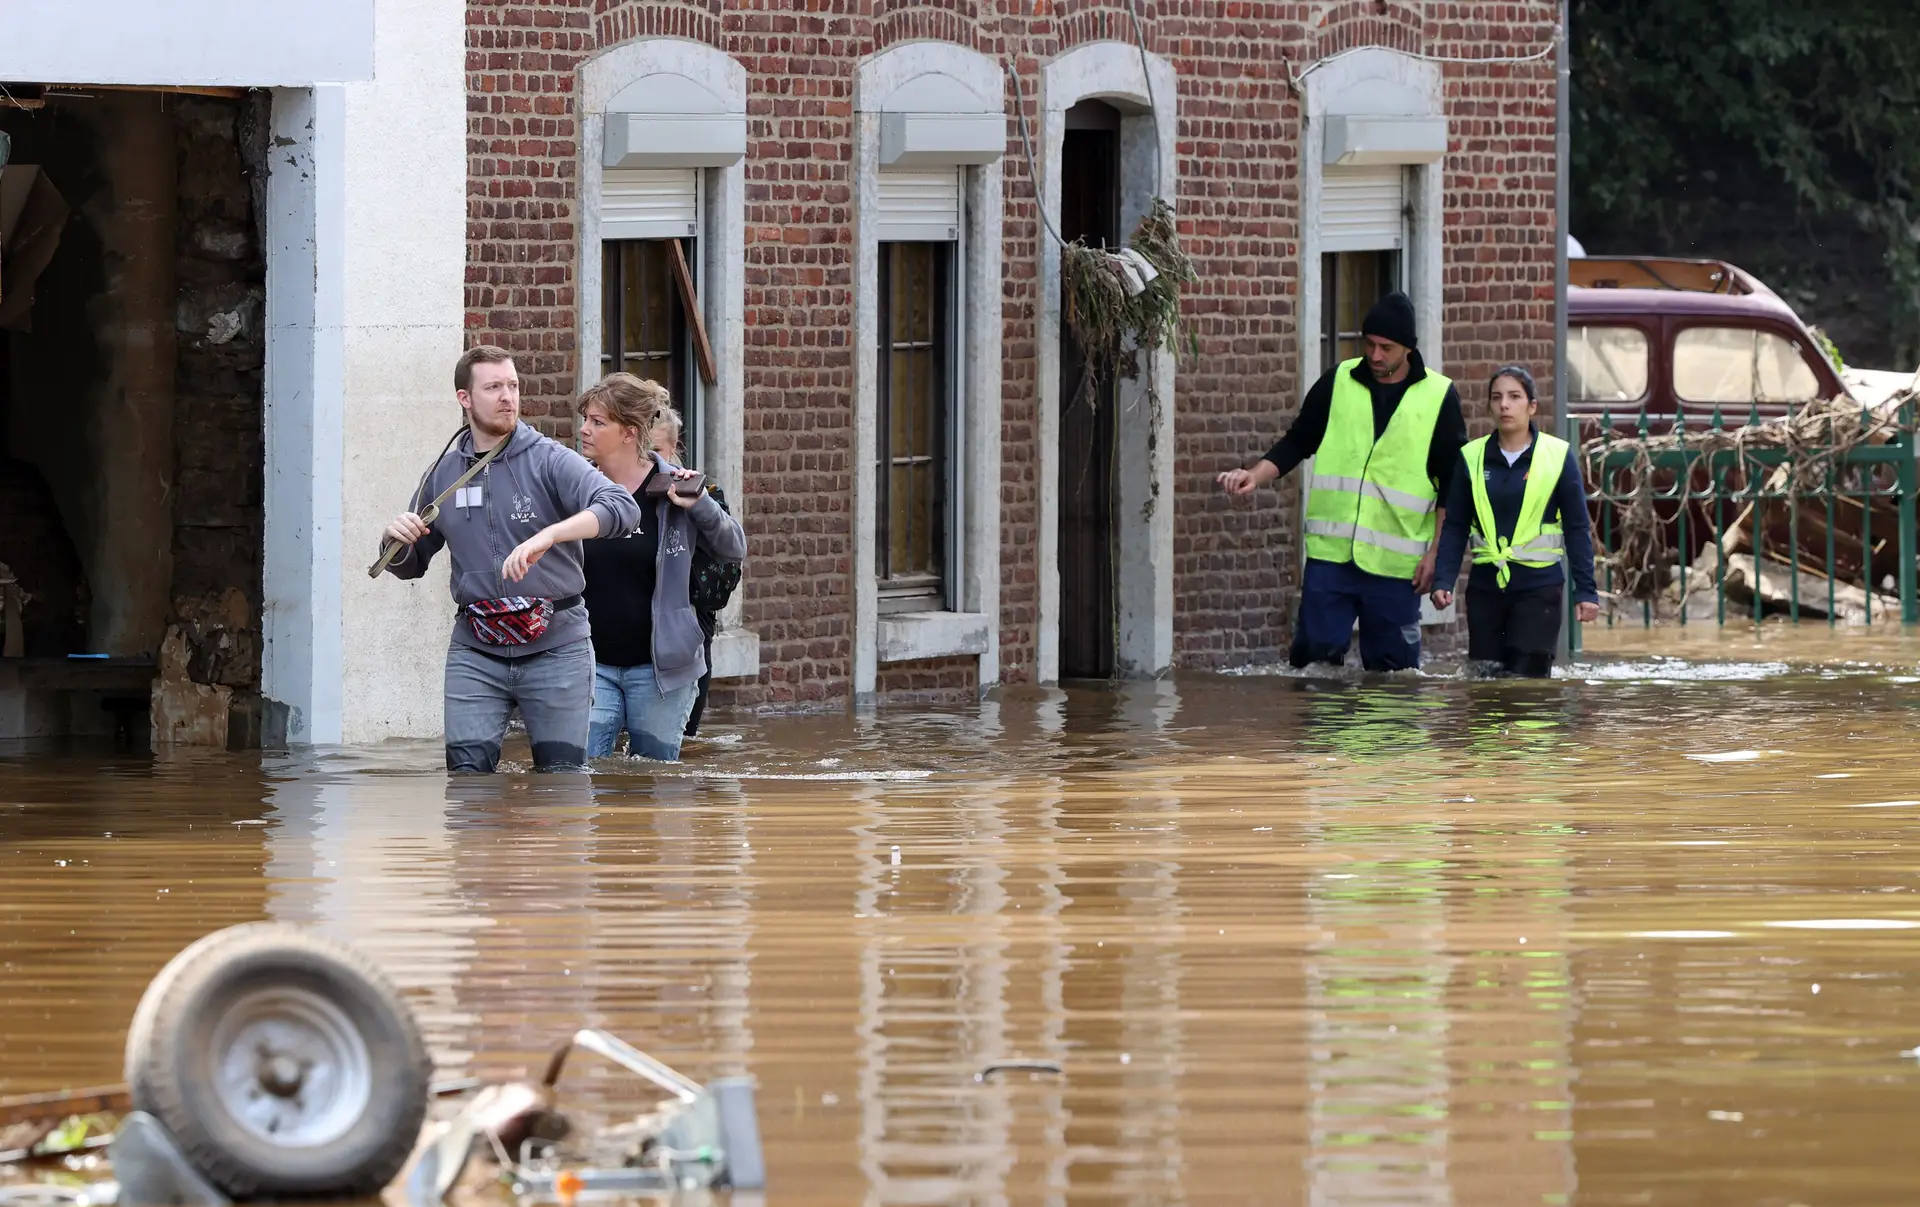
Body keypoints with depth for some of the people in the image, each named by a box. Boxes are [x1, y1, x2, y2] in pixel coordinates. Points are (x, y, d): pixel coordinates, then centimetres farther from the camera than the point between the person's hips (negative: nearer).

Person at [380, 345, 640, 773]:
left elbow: (622, 508, -21)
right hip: (476, 652, 2)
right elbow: (410, 566, 19)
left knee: (563, 777, 1)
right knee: (467, 770, -6)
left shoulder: (550, 461, -5)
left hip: (555, 646, -2)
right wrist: (397, 541, -6)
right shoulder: (444, 474, 8)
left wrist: (547, 536, -36)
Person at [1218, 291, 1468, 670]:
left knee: (1393, 665, 1)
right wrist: (1254, 476, -4)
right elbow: (1296, 443, 14)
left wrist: (1436, 552, 0)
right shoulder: (1339, 382, 8)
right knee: (1314, 654, -5)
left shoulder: (1439, 397, 3)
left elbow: (1452, 483, 5)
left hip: (1395, 564, -1)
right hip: (1330, 553, 1)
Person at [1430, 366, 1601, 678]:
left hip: (1539, 585, -3)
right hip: (1485, 585, 3)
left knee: (1528, 677, -11)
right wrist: (1442, 581, -5)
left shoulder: (1558, 455, -2)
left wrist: (1586, 591, -2)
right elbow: (1454, 528, 7)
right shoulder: (1471, 458, 4)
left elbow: (1577, 529, 1)